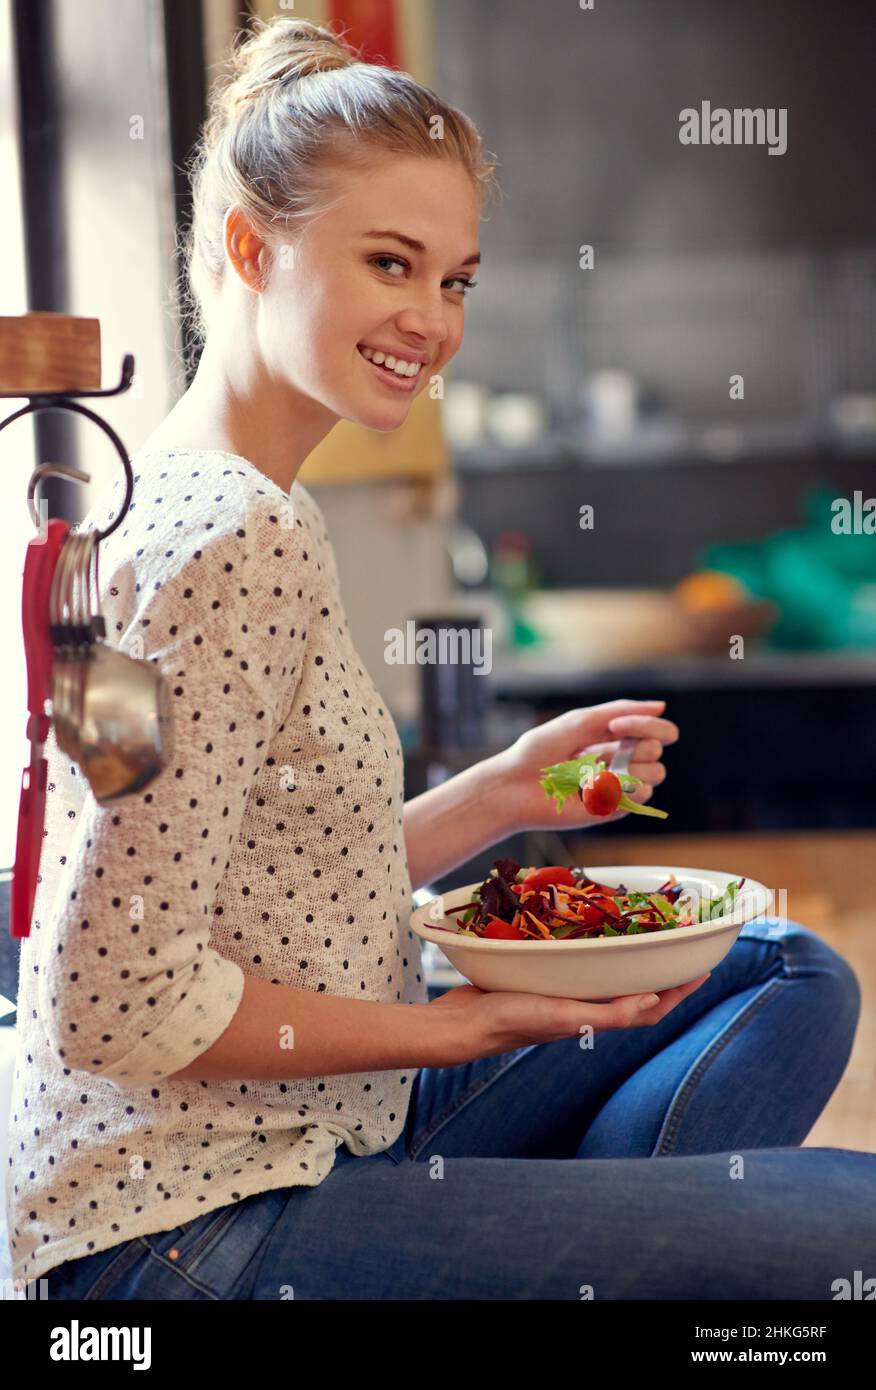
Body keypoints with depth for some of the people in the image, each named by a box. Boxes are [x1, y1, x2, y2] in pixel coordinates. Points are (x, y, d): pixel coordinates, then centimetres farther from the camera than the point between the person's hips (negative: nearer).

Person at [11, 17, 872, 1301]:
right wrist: (459, 1028, -14)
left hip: (315, 1138, 10)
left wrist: (495, 798, 4)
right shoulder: (239, 536, -19)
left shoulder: (193, 499, 12)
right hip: (197, 1231, -10)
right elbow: (119, 1006, -23)